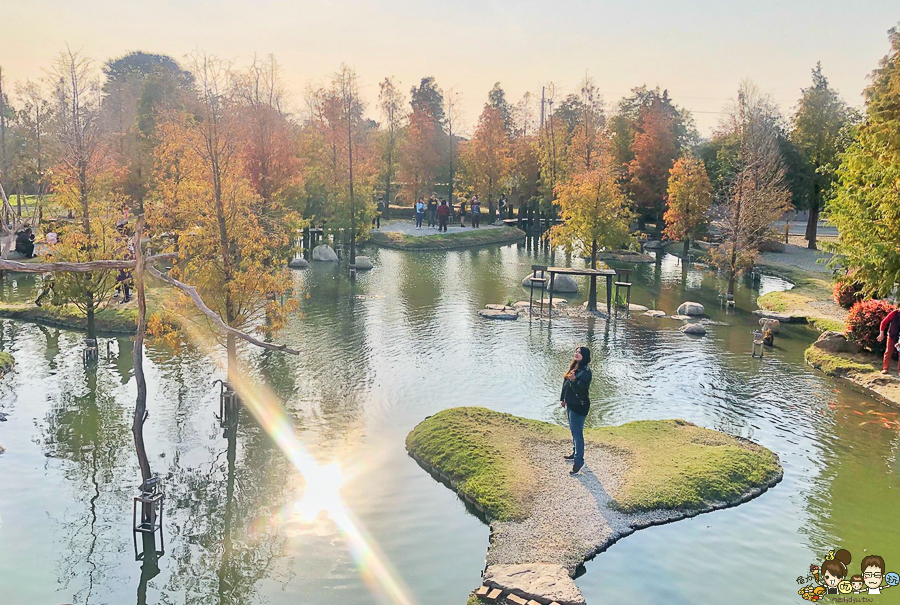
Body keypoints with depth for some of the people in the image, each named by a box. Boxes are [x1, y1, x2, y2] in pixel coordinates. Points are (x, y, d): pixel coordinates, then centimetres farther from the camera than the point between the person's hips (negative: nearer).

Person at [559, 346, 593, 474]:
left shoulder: (585, 372, -20)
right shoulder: (573, 367, 6)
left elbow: (580, 389, -26)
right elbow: (565, 383, 15)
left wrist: (573, 380, -43)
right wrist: (562, 399, 19)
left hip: (579, 406, -9)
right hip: (570, 404, 9)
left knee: (577, 433, -5)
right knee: (574, 430, 21)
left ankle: (579, 460, 2)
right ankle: (575, 453, 36)